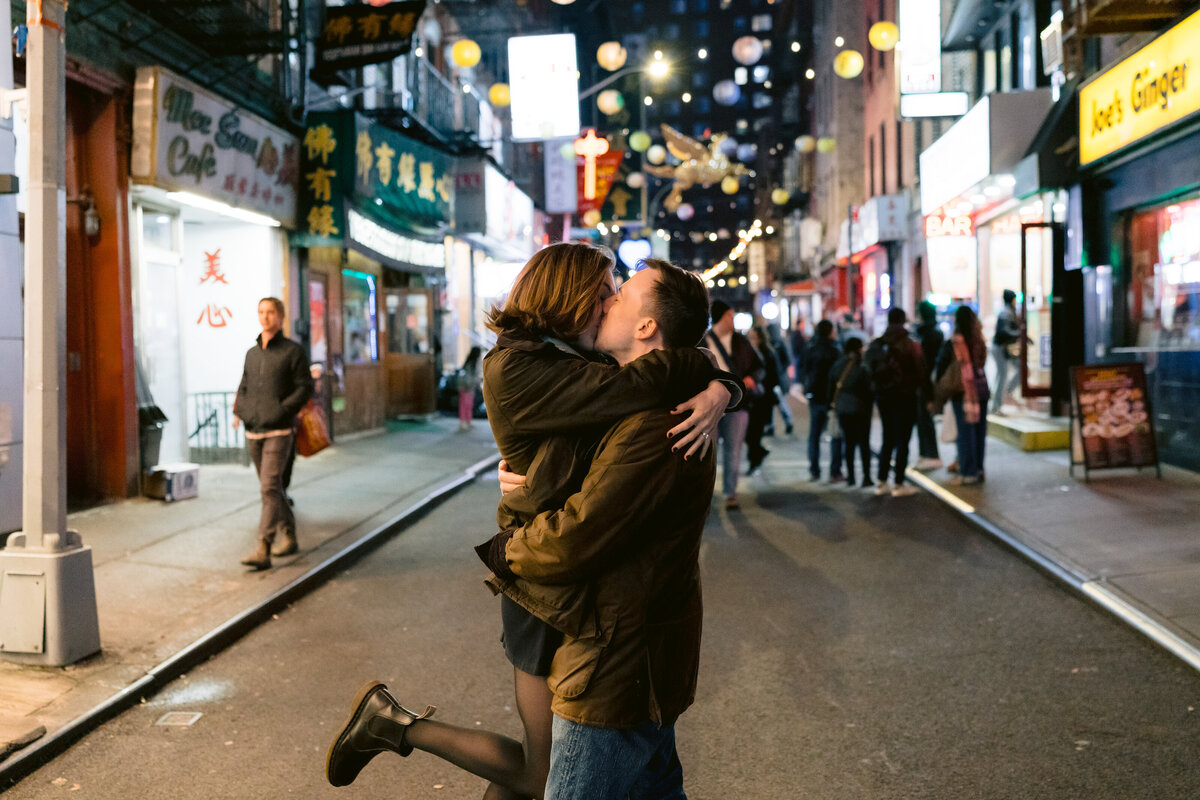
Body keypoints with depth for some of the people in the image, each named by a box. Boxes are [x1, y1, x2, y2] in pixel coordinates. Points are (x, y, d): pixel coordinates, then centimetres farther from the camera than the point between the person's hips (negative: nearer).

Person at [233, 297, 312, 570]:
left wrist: (282, 409, -16)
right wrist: (238, 410, 4)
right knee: (273, 488, 14)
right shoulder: (252, 353, 14)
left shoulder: (293, 351, -2)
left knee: (270, 488, -15)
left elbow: (305, 387, -6)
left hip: (279, 431, -6)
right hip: (253, 432, 6)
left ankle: (263, 550, -19)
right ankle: (288, 536, 28)